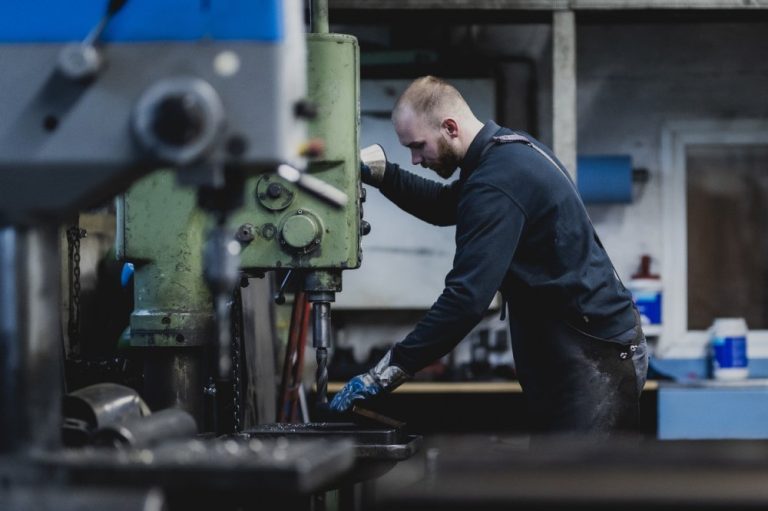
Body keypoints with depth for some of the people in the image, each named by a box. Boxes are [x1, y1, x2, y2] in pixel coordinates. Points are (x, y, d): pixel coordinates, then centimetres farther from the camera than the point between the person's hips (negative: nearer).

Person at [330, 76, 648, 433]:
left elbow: (466, 297, -28)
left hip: (593, 356, -11)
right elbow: (445, 207, 27)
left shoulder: (497, 182, -22)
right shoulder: (512, 148, 11)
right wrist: (380, 174, 12)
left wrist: (388, 372, -25)